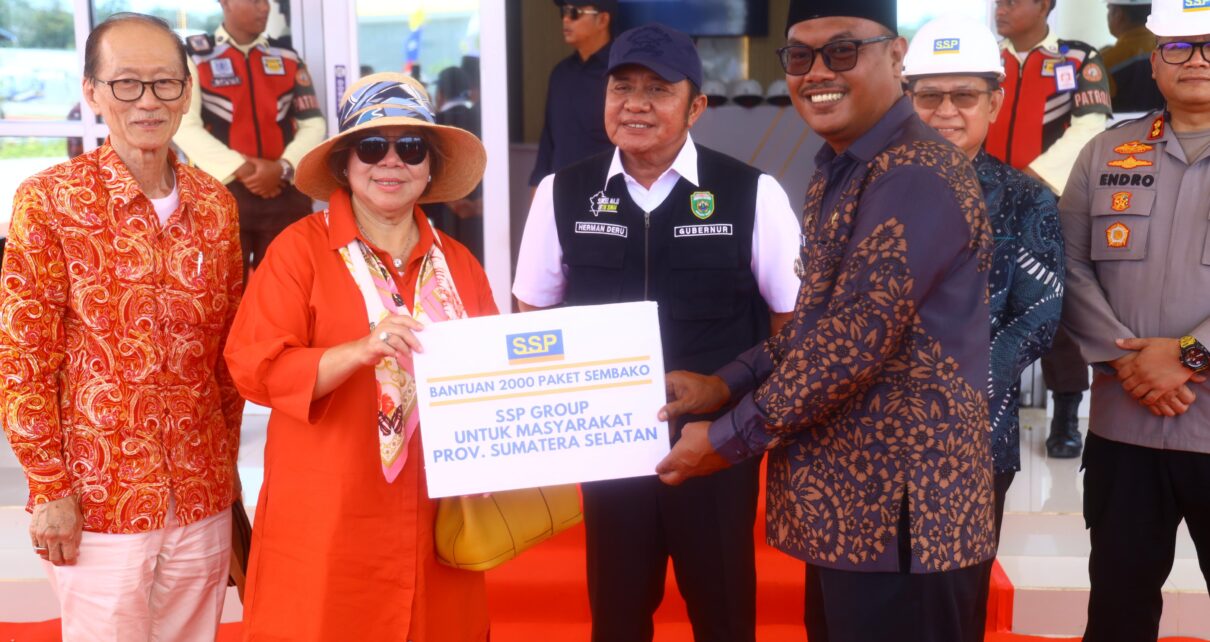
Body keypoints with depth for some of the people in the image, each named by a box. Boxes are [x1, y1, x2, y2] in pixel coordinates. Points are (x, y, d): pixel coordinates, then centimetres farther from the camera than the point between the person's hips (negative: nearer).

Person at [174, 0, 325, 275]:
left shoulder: (288, 57, 11)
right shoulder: (194, 55, 1)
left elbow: (313, 123, 7)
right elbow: (185, 125, -7)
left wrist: (283, 167, -10)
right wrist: (239, 169, -14)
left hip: (286, 192, 3)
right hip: (221, 193, -3)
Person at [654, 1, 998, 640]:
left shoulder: (917, 176, -19)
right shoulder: (836, 177, 14)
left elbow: (855, 339, -24)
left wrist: (726, 440, -14)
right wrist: (722, 385, 7)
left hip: (900, 515, -9)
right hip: (846, 504, 9)